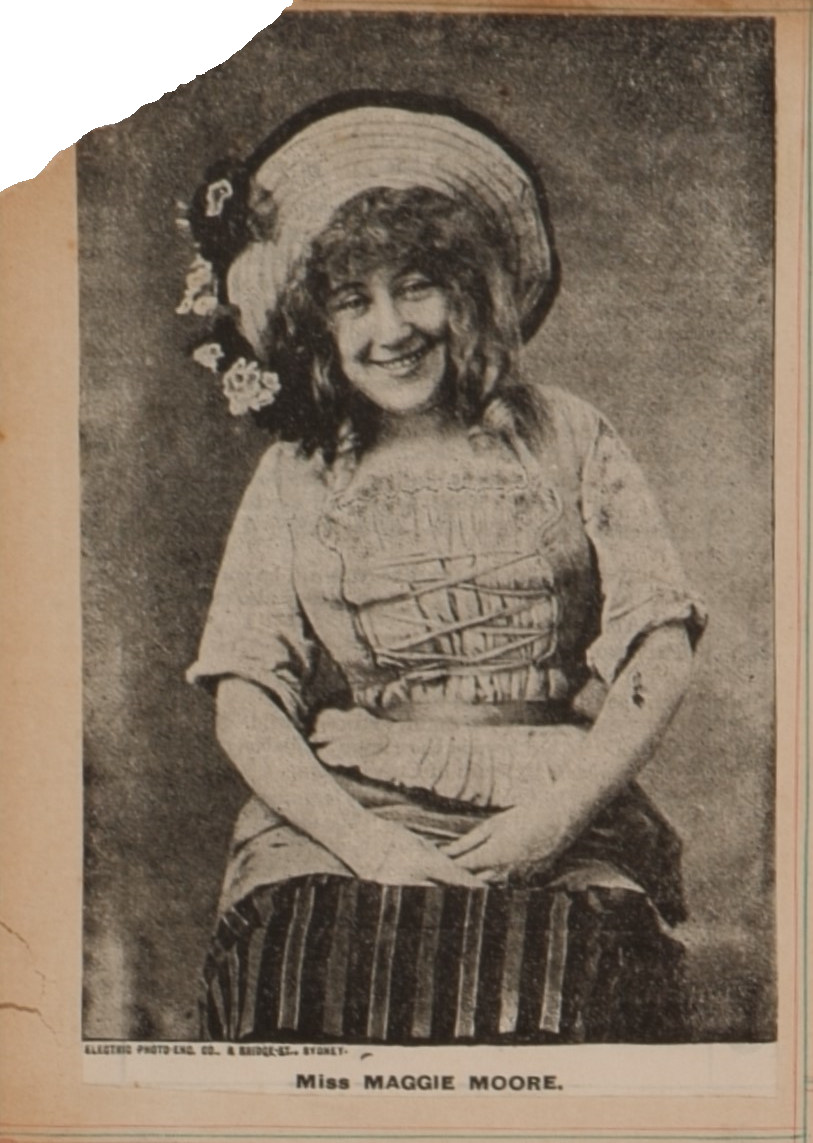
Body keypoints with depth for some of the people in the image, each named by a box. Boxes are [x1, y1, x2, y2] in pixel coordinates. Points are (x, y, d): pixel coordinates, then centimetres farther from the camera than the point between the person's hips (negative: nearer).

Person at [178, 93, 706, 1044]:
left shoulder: (565, 440, 9)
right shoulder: (293, 482, 11)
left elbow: (661, 656, 2)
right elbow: (244, 708, 3)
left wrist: (557, 815, -12)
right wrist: (365, 840, -14)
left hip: (559, 819, 0)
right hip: (336, 820, 1)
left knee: (557, 980, -30)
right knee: (320, 959, -30)